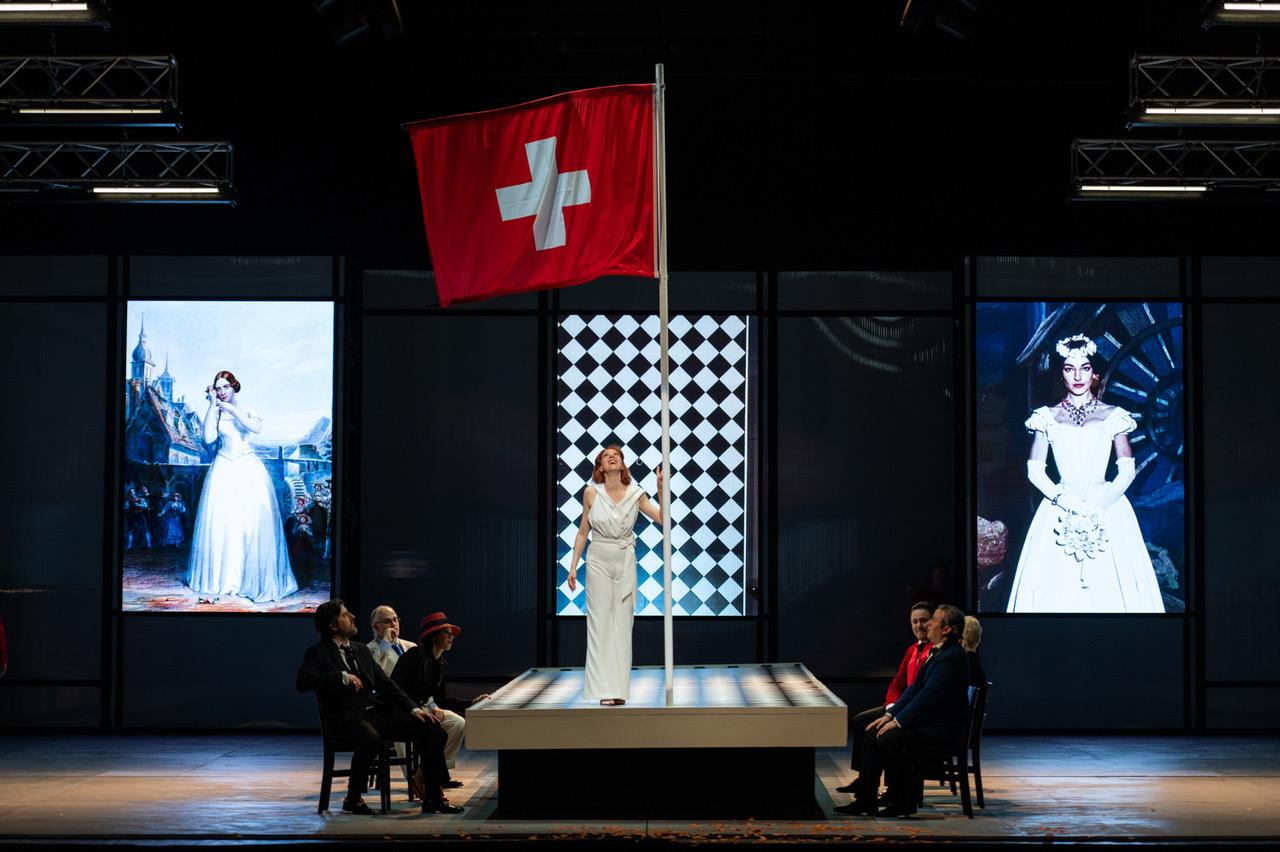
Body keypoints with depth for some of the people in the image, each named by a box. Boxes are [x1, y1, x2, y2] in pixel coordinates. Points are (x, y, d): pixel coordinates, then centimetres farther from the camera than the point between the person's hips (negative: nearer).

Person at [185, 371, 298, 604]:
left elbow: (256, 428, -17)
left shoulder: (248, 410, 4)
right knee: (221, 522, -2)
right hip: (223, 469, 2)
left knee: (253, 521, -8)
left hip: (248, 468, -1)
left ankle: (255, 578, -1)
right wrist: (213, 405, -7)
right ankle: (223, 576, 8)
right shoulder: (215, 413, 7)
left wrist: (231, 409, -15)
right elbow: (208, 438, -10)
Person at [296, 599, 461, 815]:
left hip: (376, 711, 7)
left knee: (431, 728, -11)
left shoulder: (361, 650, 21)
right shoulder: (318, 653, 1)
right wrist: (341, 676, -21)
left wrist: (412, 708, 5)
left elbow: (385, 683, 18)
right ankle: (352, 799, -18)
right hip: (347, 718, -6)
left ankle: (432, 799, -5)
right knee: (370, 738, -40)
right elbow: (303, 682, -17)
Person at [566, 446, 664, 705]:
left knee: (622, 622, 2)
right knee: (600, 621, -5)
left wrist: (662, 490, -9)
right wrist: (573, 566, 5)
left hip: (625, 560, 2)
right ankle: (604, 690, -5)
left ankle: (618, 688, 6)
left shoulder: (635, 494, 2)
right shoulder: (591, 493, 0)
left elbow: (662, 518, 3)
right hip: (599, 559, -2)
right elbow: (583, 531, 6)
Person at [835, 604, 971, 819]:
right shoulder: (936, 652, 14)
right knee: (872, 735, 0)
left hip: (944, 729, -10)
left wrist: (898, 721, -20)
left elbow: (928, 695, -23)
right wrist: (890, 715, 6)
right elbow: (915, 688, 15)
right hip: (927, 721, 10)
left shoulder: (952, 656, -19)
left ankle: (902, 804, -12)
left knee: (889, 739, -27)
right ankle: (864, 800, 1)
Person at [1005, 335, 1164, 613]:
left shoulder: (1113, 416, 6)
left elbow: (1127, 472, 2)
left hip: (1106, 511, 0)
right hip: (1059, 512, 0)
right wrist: (1069, 503, -11)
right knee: (1058, 588, -5)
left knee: (1110, 587, -6)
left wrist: (1099, 506, -12)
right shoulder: (1048, 417, 7)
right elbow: (1035, 471, 2)